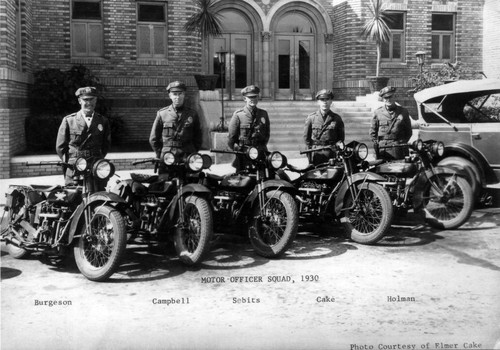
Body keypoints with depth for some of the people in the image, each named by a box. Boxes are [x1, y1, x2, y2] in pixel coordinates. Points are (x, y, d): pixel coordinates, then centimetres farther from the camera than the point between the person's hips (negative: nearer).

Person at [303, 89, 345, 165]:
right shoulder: (311, 118, 5)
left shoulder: (337, 118, 7)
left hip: (332, 154, 0)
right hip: (316, 154, 0)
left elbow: (341, 137, 11)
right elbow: (306, 137, 8)